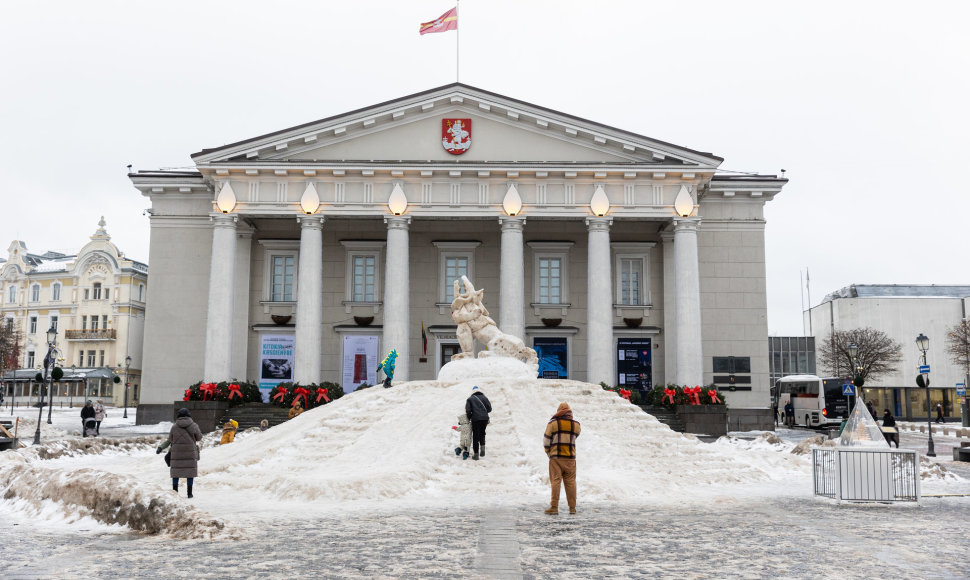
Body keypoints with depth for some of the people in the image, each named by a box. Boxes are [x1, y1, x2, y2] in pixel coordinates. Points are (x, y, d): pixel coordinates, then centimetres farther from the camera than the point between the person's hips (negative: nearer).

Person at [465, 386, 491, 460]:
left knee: (475, 436, 6)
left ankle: (476, 454, 6)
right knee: (482, 433, 23)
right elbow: (489, 409, 5)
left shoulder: (470, 399, 4)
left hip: (475, 419, -2)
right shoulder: (484, 397, 9)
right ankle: (482, 446, 0)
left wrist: (469, 418, 12)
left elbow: (468, 410, -4)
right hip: (485, 418, 2)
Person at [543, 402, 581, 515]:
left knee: (555, 481, -2)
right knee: (570, 482, 8)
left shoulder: (553, 423, -3)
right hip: (570, 458, 2)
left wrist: (549, 453, 13)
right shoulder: (576, 425, 2)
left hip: (556, 457, -2)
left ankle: (554, 507, -4)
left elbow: (546, 440, 0)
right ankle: (572, 508, 10)